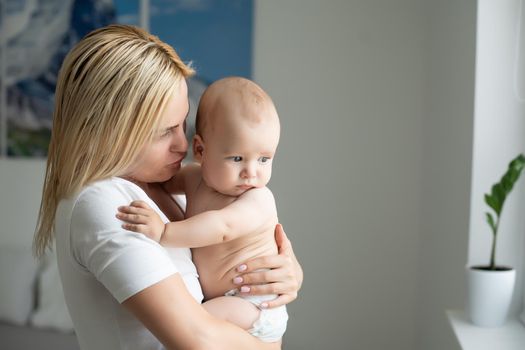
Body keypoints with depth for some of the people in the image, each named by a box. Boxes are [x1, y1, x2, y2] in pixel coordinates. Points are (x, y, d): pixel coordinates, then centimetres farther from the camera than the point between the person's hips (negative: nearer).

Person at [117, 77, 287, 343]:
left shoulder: (259, 200, -22)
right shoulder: (196, 177, 1)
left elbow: (222, 227, -38)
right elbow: (164, 181, 20)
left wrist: (164, 232, -43)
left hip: (253, 307, -8)